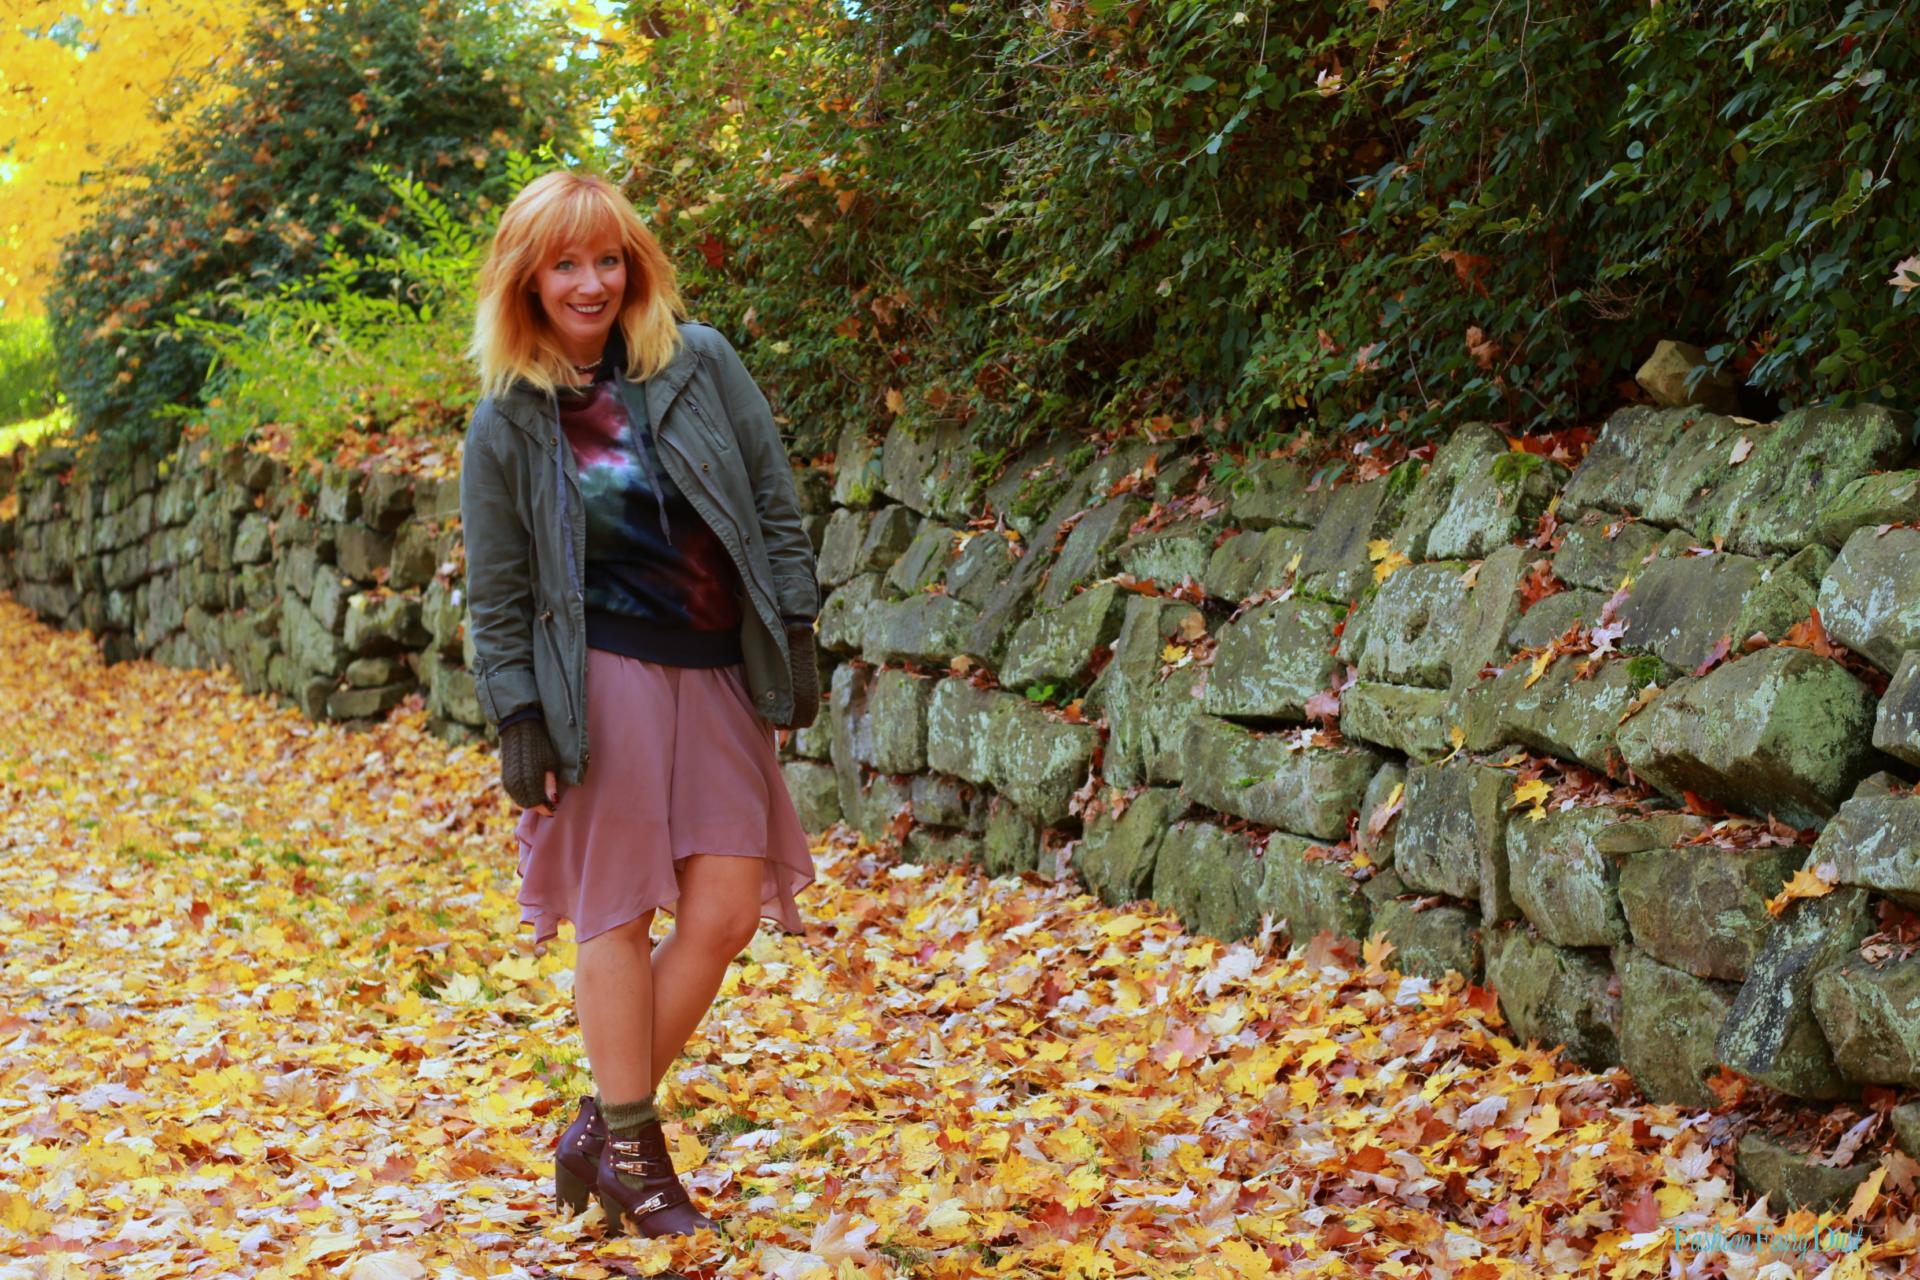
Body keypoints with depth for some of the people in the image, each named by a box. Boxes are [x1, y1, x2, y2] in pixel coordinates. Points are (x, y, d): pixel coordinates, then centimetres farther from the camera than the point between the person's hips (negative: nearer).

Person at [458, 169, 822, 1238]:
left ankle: (605, 1124, 14)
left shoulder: (700, 362, 4)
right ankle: (630, 1149, 13)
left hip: (719, 677, 3)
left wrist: (796, 637, 1)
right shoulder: (508, 418, 0)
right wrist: (518, 719, -4)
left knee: (726, 911, -1)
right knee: (619, 915, -1)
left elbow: (775, 504, 6)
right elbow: (497, 590, 3)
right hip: (603, 679, -3)